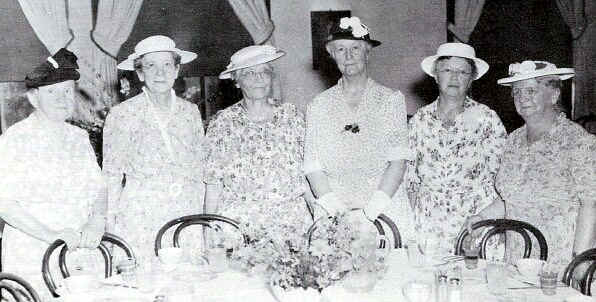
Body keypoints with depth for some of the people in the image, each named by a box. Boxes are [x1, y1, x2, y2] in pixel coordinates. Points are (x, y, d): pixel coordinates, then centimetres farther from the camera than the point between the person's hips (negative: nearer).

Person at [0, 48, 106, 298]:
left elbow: (99, 189, 9)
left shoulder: (79, 138, 12)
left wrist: (96, 223, -11)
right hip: (31, 259, -4)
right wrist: (52, 235, -21)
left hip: (79, 255, 4)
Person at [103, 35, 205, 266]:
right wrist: (109, 227, -2)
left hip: (186, 218, 2)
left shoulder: (190, 112, 10)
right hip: (140, 220, -2)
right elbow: (111, 176, 3)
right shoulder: (122, 115, 1)